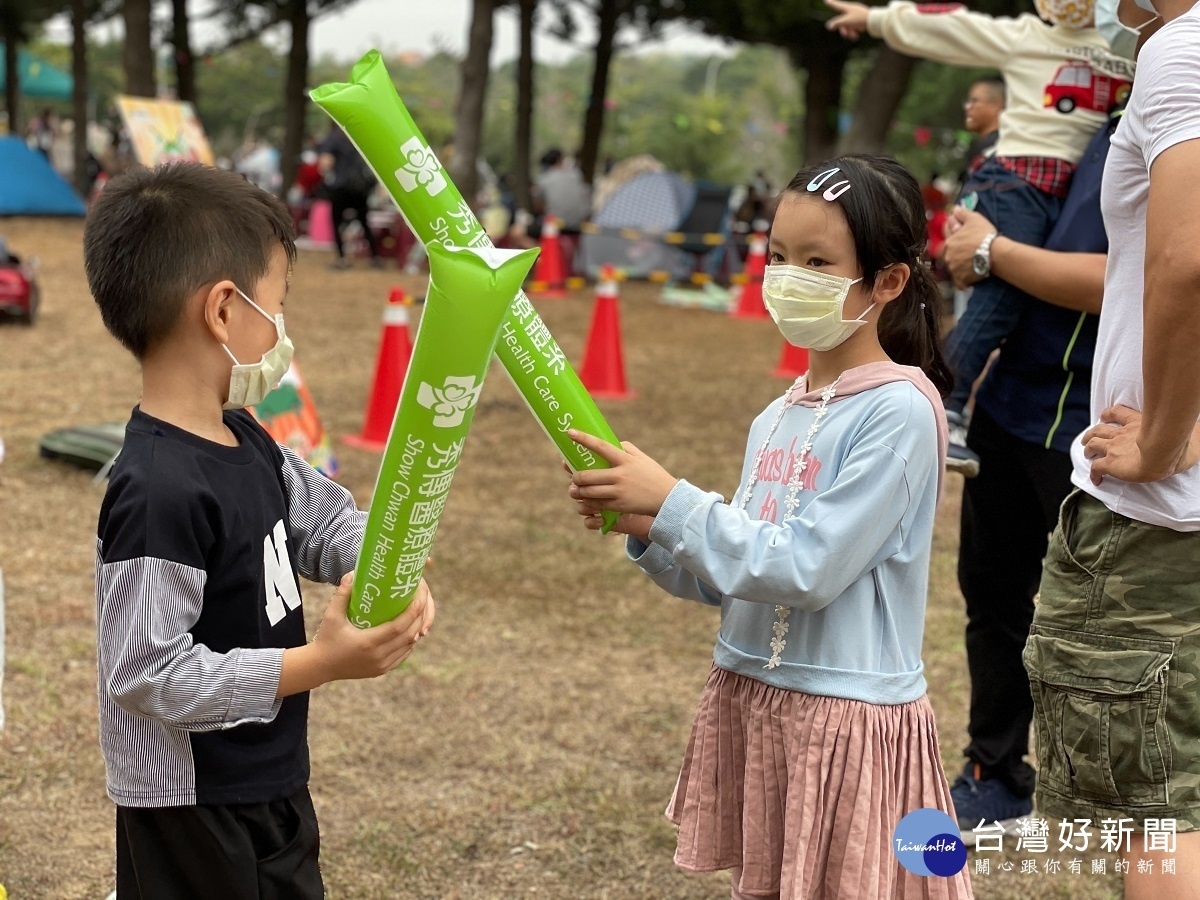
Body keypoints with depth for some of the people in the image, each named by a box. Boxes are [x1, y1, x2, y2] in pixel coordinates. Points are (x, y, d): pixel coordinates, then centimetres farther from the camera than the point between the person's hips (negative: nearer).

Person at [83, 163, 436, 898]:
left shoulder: (244, 442, 1)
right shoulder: (160, 492, -28)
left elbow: (328, 519, 15)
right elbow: (147, 673, -28)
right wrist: (319, 664, -27)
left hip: (270, 783, 9)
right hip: (195, 813, -9)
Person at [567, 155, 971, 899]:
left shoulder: (899, 410, -14)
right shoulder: (778, 419, 7)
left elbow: (805, 570, -21)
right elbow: (732, 577, 12)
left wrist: (670, 501, -18)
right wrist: (646, 531, -5)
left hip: (849, 716, -7)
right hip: (750, 697, 7)